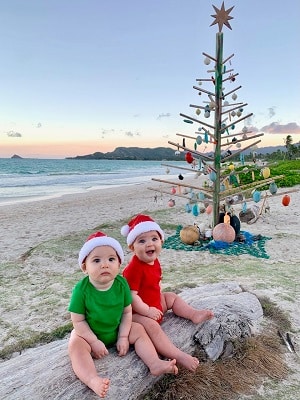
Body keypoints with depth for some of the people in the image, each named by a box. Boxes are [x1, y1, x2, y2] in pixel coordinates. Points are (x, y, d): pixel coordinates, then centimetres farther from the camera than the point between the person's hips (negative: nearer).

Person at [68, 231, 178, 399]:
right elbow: (78, 321, -19)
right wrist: (94, 342, -21)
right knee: (76, 344, -29)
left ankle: (155, 363, -9)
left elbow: (127, 312, -8)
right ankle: (92, 380, -45)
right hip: (89, 334, -3)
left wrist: (123, 337, -12)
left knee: (139, 330, -6)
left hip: (117, 330, 4)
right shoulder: (81, 289, -27)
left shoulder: (121, 283, -18)